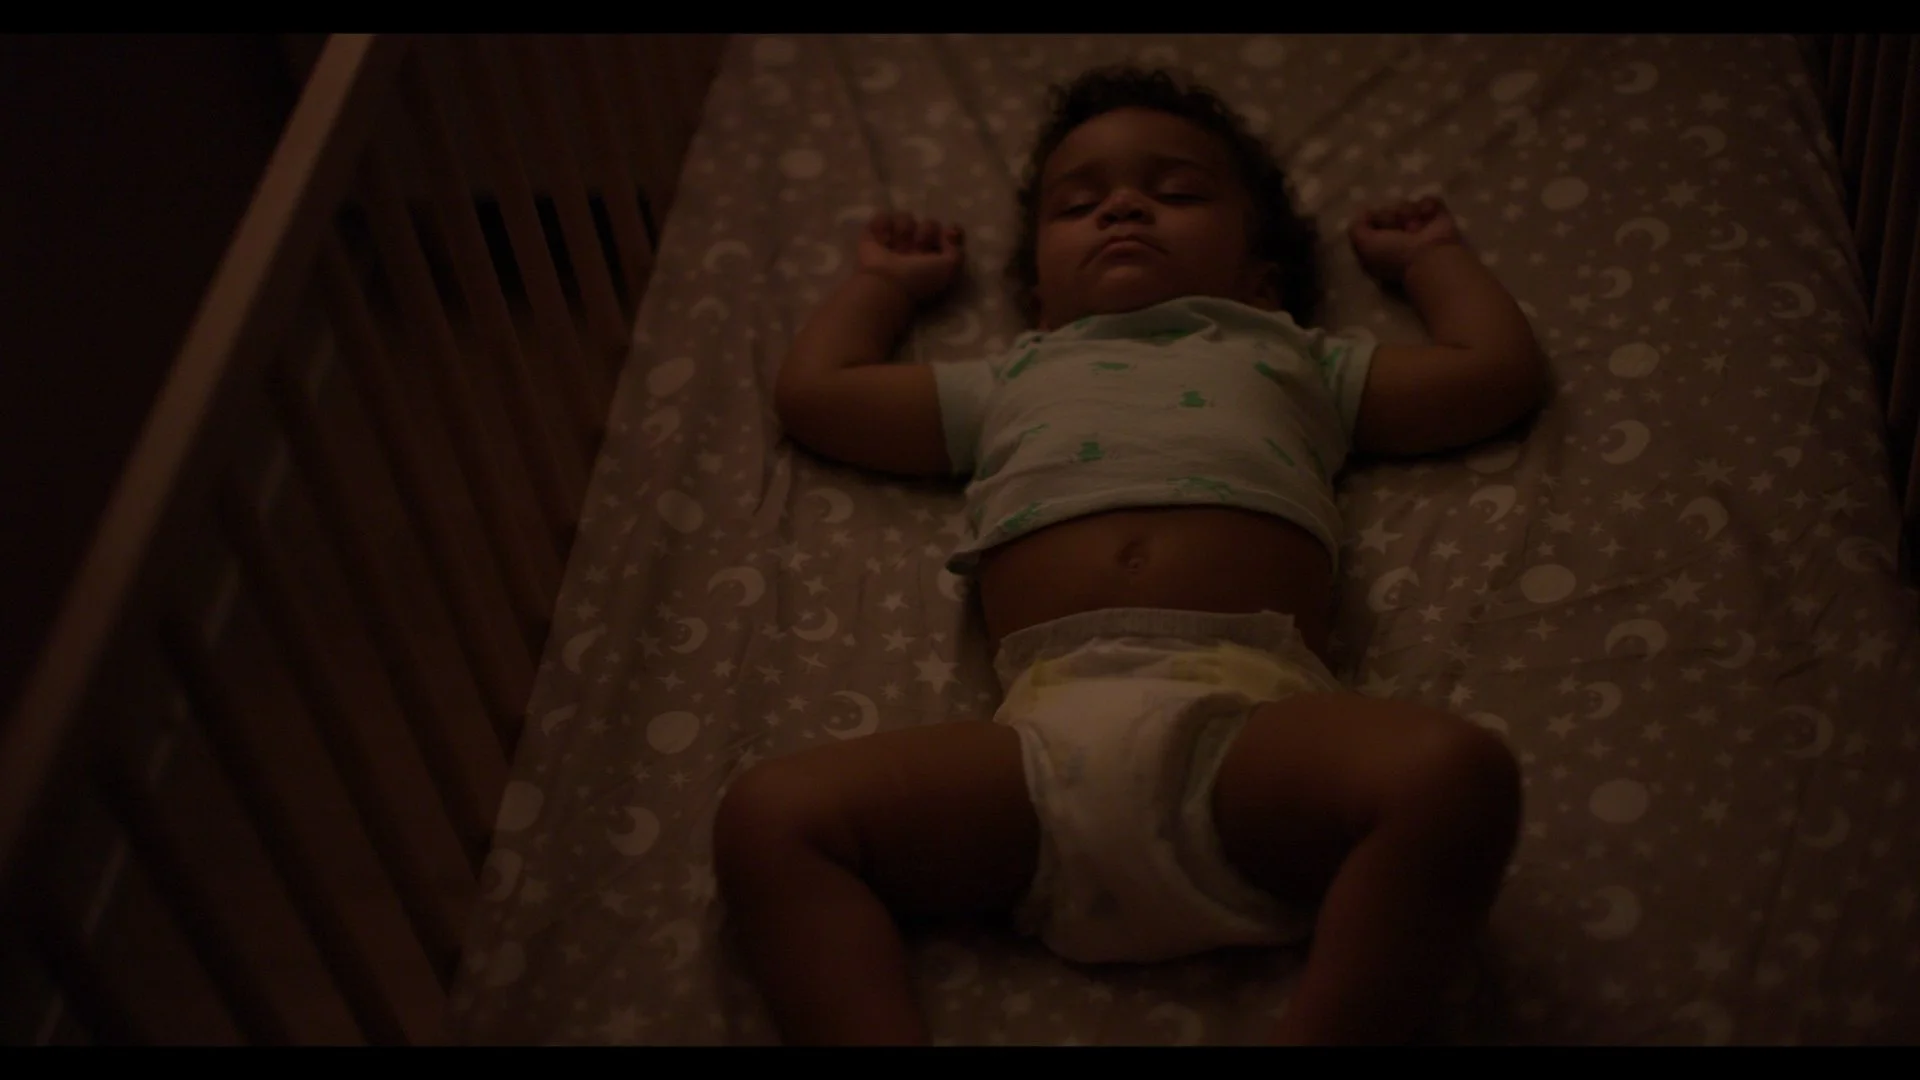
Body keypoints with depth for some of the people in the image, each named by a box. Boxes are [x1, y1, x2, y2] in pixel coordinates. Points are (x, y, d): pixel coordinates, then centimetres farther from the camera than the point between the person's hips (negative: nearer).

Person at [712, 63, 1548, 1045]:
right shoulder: (1013, 381, 37)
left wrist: (1430, 254, 46)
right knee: (766, 818, -20)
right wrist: (887, 281, 54)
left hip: (1248, 716, -1)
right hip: (1050, 728, 2)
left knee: (1459, 777, -33)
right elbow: (812, 391, 42)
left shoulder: (1296, 363, 34)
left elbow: (1500, 369, 34)